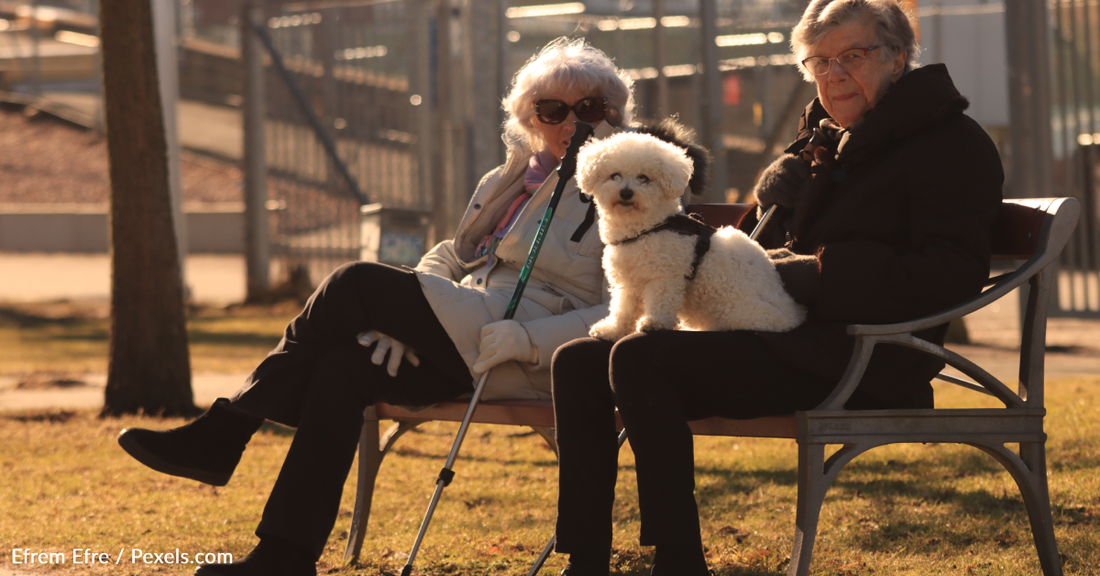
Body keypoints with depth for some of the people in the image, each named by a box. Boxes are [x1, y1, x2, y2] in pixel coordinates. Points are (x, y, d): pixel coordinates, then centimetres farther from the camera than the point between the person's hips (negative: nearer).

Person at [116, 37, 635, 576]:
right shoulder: (505, 183, 24)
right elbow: (448, 257, 20)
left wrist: (524, 339, -24)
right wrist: (399, 317, -2)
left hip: (526, 366, -7)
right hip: (459, 341, 7)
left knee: (354, 285, -17)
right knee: (344, 364, -22)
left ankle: (222, 435, -5)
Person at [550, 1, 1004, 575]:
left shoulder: (951, 143, -3)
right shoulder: (825, 140, 23)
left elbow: (953, 274, -17)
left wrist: (815, 274, -17)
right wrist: (773, 197, 8)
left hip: (858, 359, -9)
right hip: (776, 338, 9)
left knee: (639, 359, -27)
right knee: (577, 364, -3)